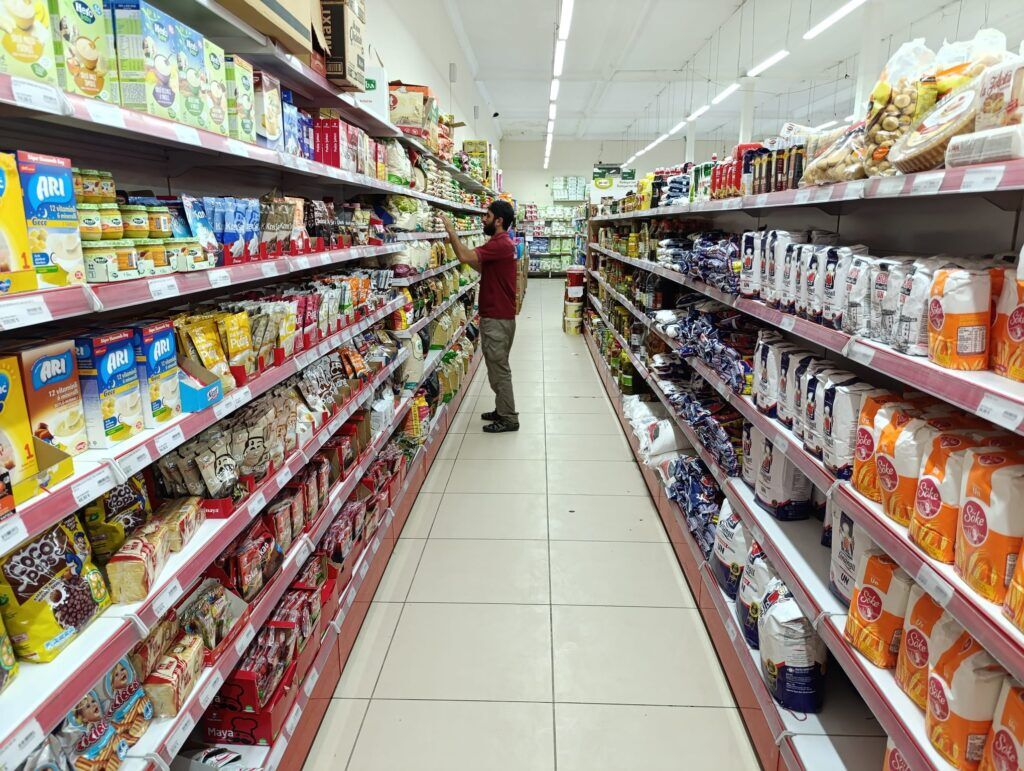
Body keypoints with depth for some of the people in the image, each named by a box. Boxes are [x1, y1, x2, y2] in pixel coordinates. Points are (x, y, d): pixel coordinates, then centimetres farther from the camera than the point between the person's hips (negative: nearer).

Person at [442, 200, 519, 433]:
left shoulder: (500, 244, -19)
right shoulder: (501, 243, 15)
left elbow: (465, 257, -28)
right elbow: (481, 265, 15)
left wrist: (451, 231, -16)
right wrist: (455, 238, 9)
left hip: (498, 318, -11)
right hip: (495, 315, 11)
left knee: (499, 369, -3)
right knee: (497, 367, 18)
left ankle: (508, 419, 6)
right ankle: (503, 410, 28)